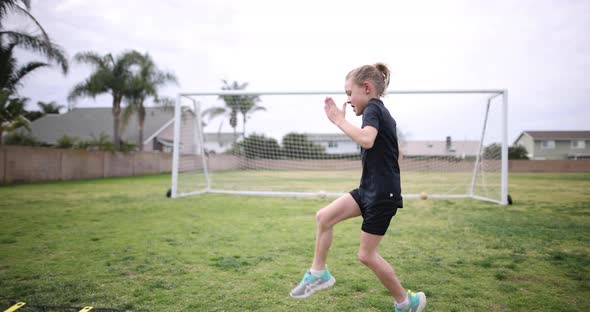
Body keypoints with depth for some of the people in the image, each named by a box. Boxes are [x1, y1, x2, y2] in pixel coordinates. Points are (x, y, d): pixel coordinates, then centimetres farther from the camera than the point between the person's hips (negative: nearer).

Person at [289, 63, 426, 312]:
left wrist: (339, 120, -26)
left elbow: (367, 140, -35)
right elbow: (388, 148, 26)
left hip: (382, 195, -9)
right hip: (369, 189, 9)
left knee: (366, 255, 1)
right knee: (323, 217, 3)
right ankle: (319, 273, 14)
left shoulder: (372, 108, -14)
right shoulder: (382, 112, 15)